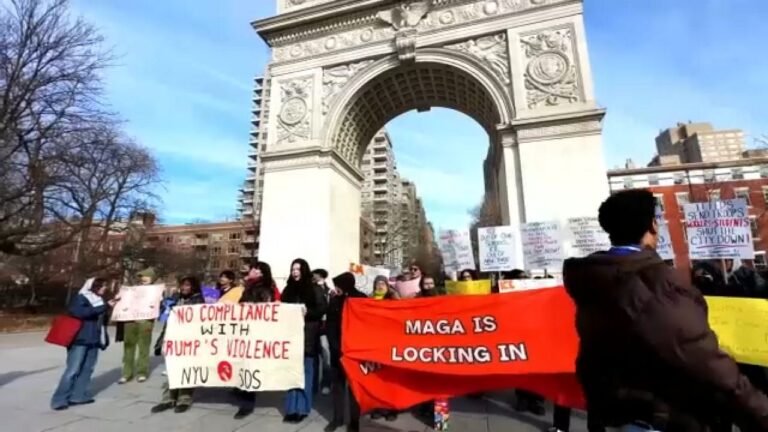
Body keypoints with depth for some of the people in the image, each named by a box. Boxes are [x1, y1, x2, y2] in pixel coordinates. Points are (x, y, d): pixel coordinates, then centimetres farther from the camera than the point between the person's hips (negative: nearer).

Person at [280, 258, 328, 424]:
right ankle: (292, 408, 17)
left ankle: (301, 408, 12)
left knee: (305, 371, 2)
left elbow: (323, 308, -6)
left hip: (308, 335, -3)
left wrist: (307, 312, -18)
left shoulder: (315, 289, -1)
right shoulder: (288, 289, 12)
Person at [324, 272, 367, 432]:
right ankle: (337, 418, 25)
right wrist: (335, 347, -10)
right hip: (338, 349, 3)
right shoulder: (335, 301, 0)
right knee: (338, 384, 12)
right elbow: (329, 326, 0)